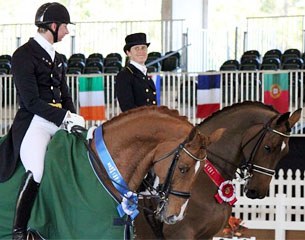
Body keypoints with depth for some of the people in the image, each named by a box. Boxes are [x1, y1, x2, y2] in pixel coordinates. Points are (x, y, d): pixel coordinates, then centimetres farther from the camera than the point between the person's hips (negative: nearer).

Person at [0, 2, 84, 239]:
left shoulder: (57, 58, 20)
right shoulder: (24, 55, -4)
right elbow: (31, 100, -12)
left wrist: (73, 118, 2)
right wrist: (65, 117, -16)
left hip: (60, 123, 8)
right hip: (34, 123, -8)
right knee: (37, 172, -28)